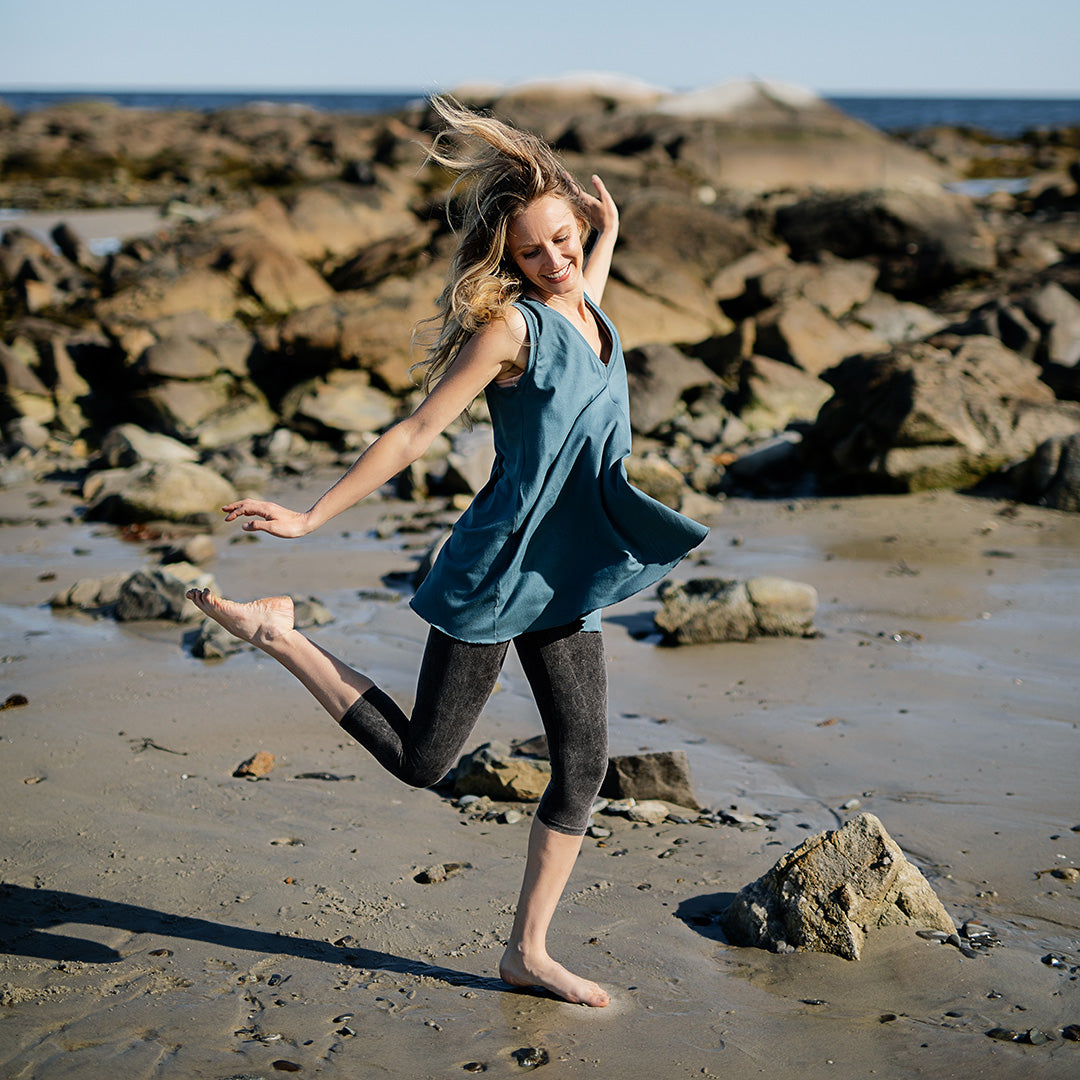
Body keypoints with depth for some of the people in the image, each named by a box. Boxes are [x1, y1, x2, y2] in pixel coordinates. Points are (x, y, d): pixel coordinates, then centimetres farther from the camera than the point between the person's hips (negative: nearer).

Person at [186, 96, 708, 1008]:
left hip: (565, 581, 7)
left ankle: (529, 952, 18)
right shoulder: (509, 324, -13)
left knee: (584, 765, 6)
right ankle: (277, 631, 15)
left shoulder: (584, 306, 9)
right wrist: (312, 518, -16)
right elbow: (416, 432, -13)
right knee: (421, 759, 0)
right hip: (496, 572, -7)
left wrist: (606, 230, 20)